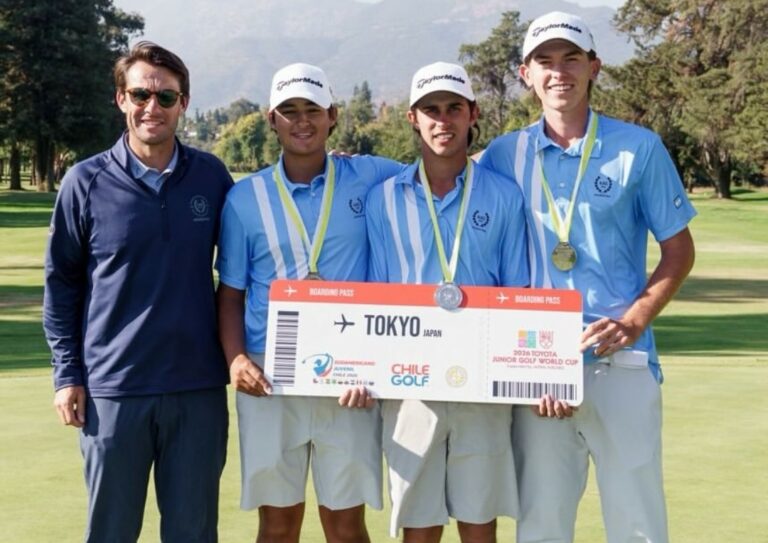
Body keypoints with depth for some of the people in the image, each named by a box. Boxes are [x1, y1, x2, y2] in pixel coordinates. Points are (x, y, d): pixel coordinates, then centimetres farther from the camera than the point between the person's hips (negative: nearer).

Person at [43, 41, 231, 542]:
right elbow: (62, 282, 3)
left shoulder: (212, 177, 2)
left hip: (199, 388, 1)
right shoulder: (87, 182, -3)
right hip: (112, 388, -1)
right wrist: (66, 374, -1)